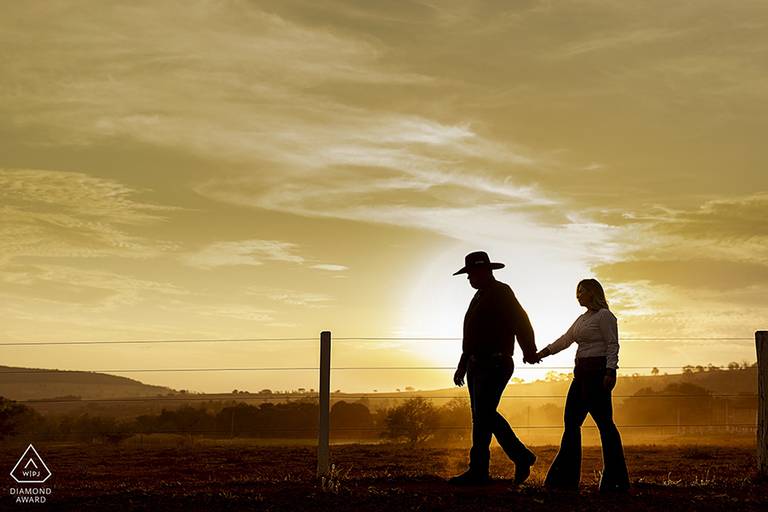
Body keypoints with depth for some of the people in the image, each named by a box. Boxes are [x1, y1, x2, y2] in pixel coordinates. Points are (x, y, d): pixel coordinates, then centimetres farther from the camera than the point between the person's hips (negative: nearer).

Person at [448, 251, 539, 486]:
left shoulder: (501, 292, -7)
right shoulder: (480, 296, 21)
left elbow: (521, 322, -17)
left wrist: (529, 351, -26)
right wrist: (462, 366, 26)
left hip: (495, 365, -10)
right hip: (478, 365, 10)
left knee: (482, 416, -11)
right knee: (485, 416, 10)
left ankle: (478, 471, -8)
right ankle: (522, 456, 20)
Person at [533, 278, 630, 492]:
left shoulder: (604, 315, -5)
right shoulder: (583, 318, 21)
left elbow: (613, 345, -12)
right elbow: (565, 340, 22)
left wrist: (610, 372, -22)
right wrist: (541, 354, 16)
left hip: (598, 372, -10)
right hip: (582, 373, 10)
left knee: (604, 423, -8)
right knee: (571, 422, 7)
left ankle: (616, 481, -4)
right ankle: (565, 477, 12)